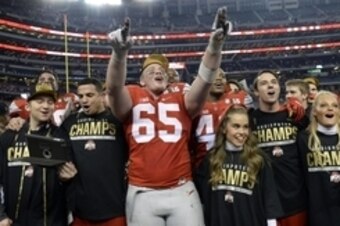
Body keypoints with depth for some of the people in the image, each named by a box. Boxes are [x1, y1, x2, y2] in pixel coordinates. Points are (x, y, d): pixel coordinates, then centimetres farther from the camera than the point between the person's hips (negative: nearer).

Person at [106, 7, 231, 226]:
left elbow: (204, 80, -4)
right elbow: (115, 87, -14)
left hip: (182, 190, 1)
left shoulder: (181, 101, 10)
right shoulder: (132, 98, 6)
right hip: (142, 193, -1)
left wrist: (215, 44, -22)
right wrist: (120, 52, -34)